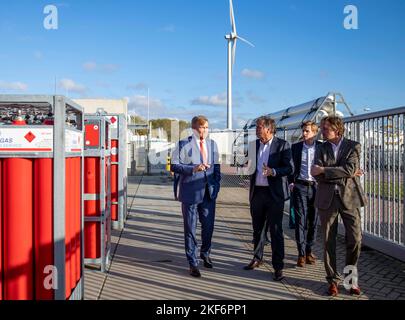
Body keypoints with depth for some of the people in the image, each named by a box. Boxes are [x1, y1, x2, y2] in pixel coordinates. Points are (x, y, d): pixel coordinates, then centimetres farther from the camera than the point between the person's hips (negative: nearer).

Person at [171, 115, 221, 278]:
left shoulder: (212, 144, 11)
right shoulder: (183, 144, -5)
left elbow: (216, 167, 14)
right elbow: (174, 166, -9)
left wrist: (216, 185, 3)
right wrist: (193, 168, -21)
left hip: (209, 193, 4)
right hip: (190, 193, -4)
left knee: (209, 226, 13)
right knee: (190, 229, 4)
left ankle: (205, 254, 39)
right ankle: (193, 263, 18)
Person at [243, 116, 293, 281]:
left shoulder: (282, 145, -5)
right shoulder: (254, 145, 9)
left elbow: (289, 168, -9)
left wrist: (273, 172, -24)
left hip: (274, 193, -5)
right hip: (257, 192, 5)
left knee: (276, 231, -1)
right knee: (258, 228, 17)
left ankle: (278, 267, 8)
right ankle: (257, 258, 34)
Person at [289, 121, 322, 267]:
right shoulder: (295, 147, 6)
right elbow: (290, 166, 11)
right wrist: (291, 182, 2)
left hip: (316, 187, 0)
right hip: (300, 187, 0)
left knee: (313, 221, 7)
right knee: (300, 220, -4)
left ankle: (309, 250, 21)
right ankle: (301, 254, 1)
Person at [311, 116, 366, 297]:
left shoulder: (353, 146, 2)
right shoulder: (321, 149, 8)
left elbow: (350, 169, -14)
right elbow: (317, 176, -4)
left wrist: (324, 170, -14)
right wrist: (344, 174, -9)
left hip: (349, 198, -1)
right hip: (327, 199, 2)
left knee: (355, 240, -1)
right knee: (329, 241, 5)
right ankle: (333, 280, 18)